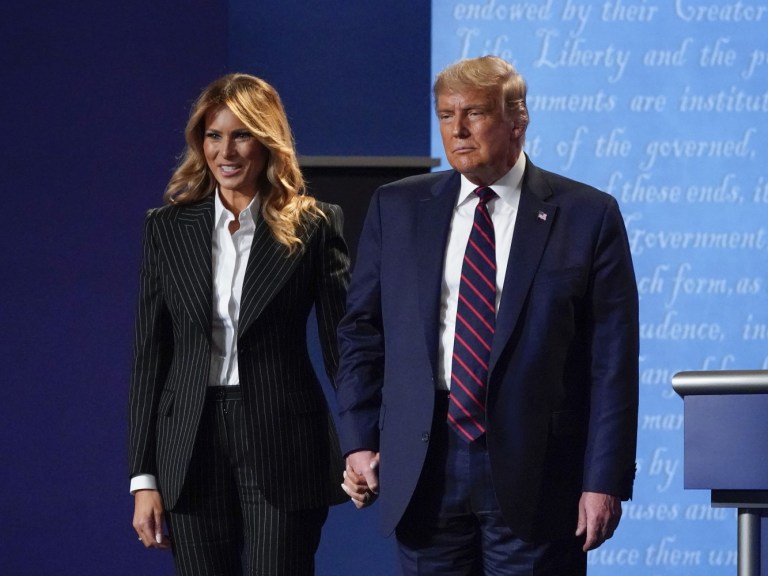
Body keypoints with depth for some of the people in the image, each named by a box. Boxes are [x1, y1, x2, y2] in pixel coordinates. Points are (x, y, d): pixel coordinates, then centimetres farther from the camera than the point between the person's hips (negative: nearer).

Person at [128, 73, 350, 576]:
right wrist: (144, 477, 2)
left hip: (283, 446, -2)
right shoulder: (168, 228, 7)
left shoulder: (313, 227, 1)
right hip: (193, 447, 2)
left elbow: (341, 343, 2)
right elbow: (149, 353, 7)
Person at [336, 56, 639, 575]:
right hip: (426, 467, 3)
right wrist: (359, 440, 3)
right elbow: (362, 331, 13)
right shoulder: (396, 209, 9)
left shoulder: (587, 216, 0)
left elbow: (612, 361, -3)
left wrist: (605, 481, -8)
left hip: (534, 470, -3)